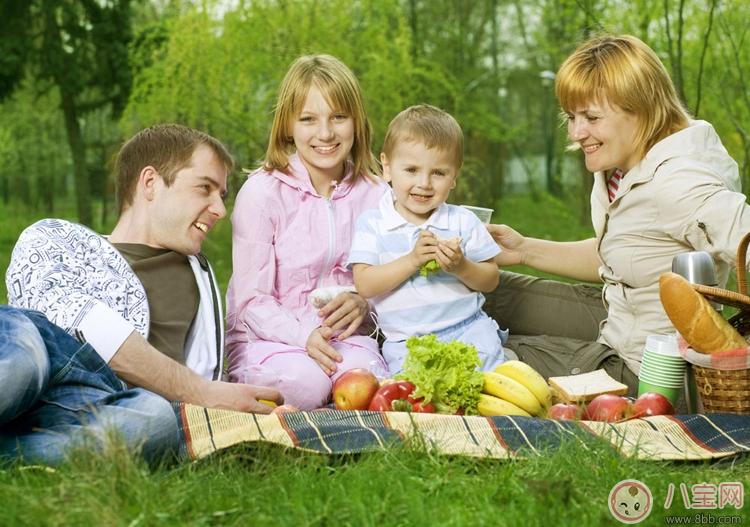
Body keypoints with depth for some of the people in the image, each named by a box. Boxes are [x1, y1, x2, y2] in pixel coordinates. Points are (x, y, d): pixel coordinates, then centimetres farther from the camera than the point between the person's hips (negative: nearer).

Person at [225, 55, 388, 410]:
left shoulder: (374, 192, 5)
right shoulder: (262, 192, -8)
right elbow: (253, 300, -9)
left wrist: (362, 303, -13)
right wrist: (305, 336, -26)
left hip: (342, 336, 3)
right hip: (264, 337, -2)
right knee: (305, 380, -35)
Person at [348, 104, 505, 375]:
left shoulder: (463, 221, 6)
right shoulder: (372, 223, 3)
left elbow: (490, 280, 6)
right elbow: (365, 285, -8)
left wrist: (462, 267, -15)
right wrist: (412, 260, -18)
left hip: (467, 328, 1)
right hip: (405, 340, -1)